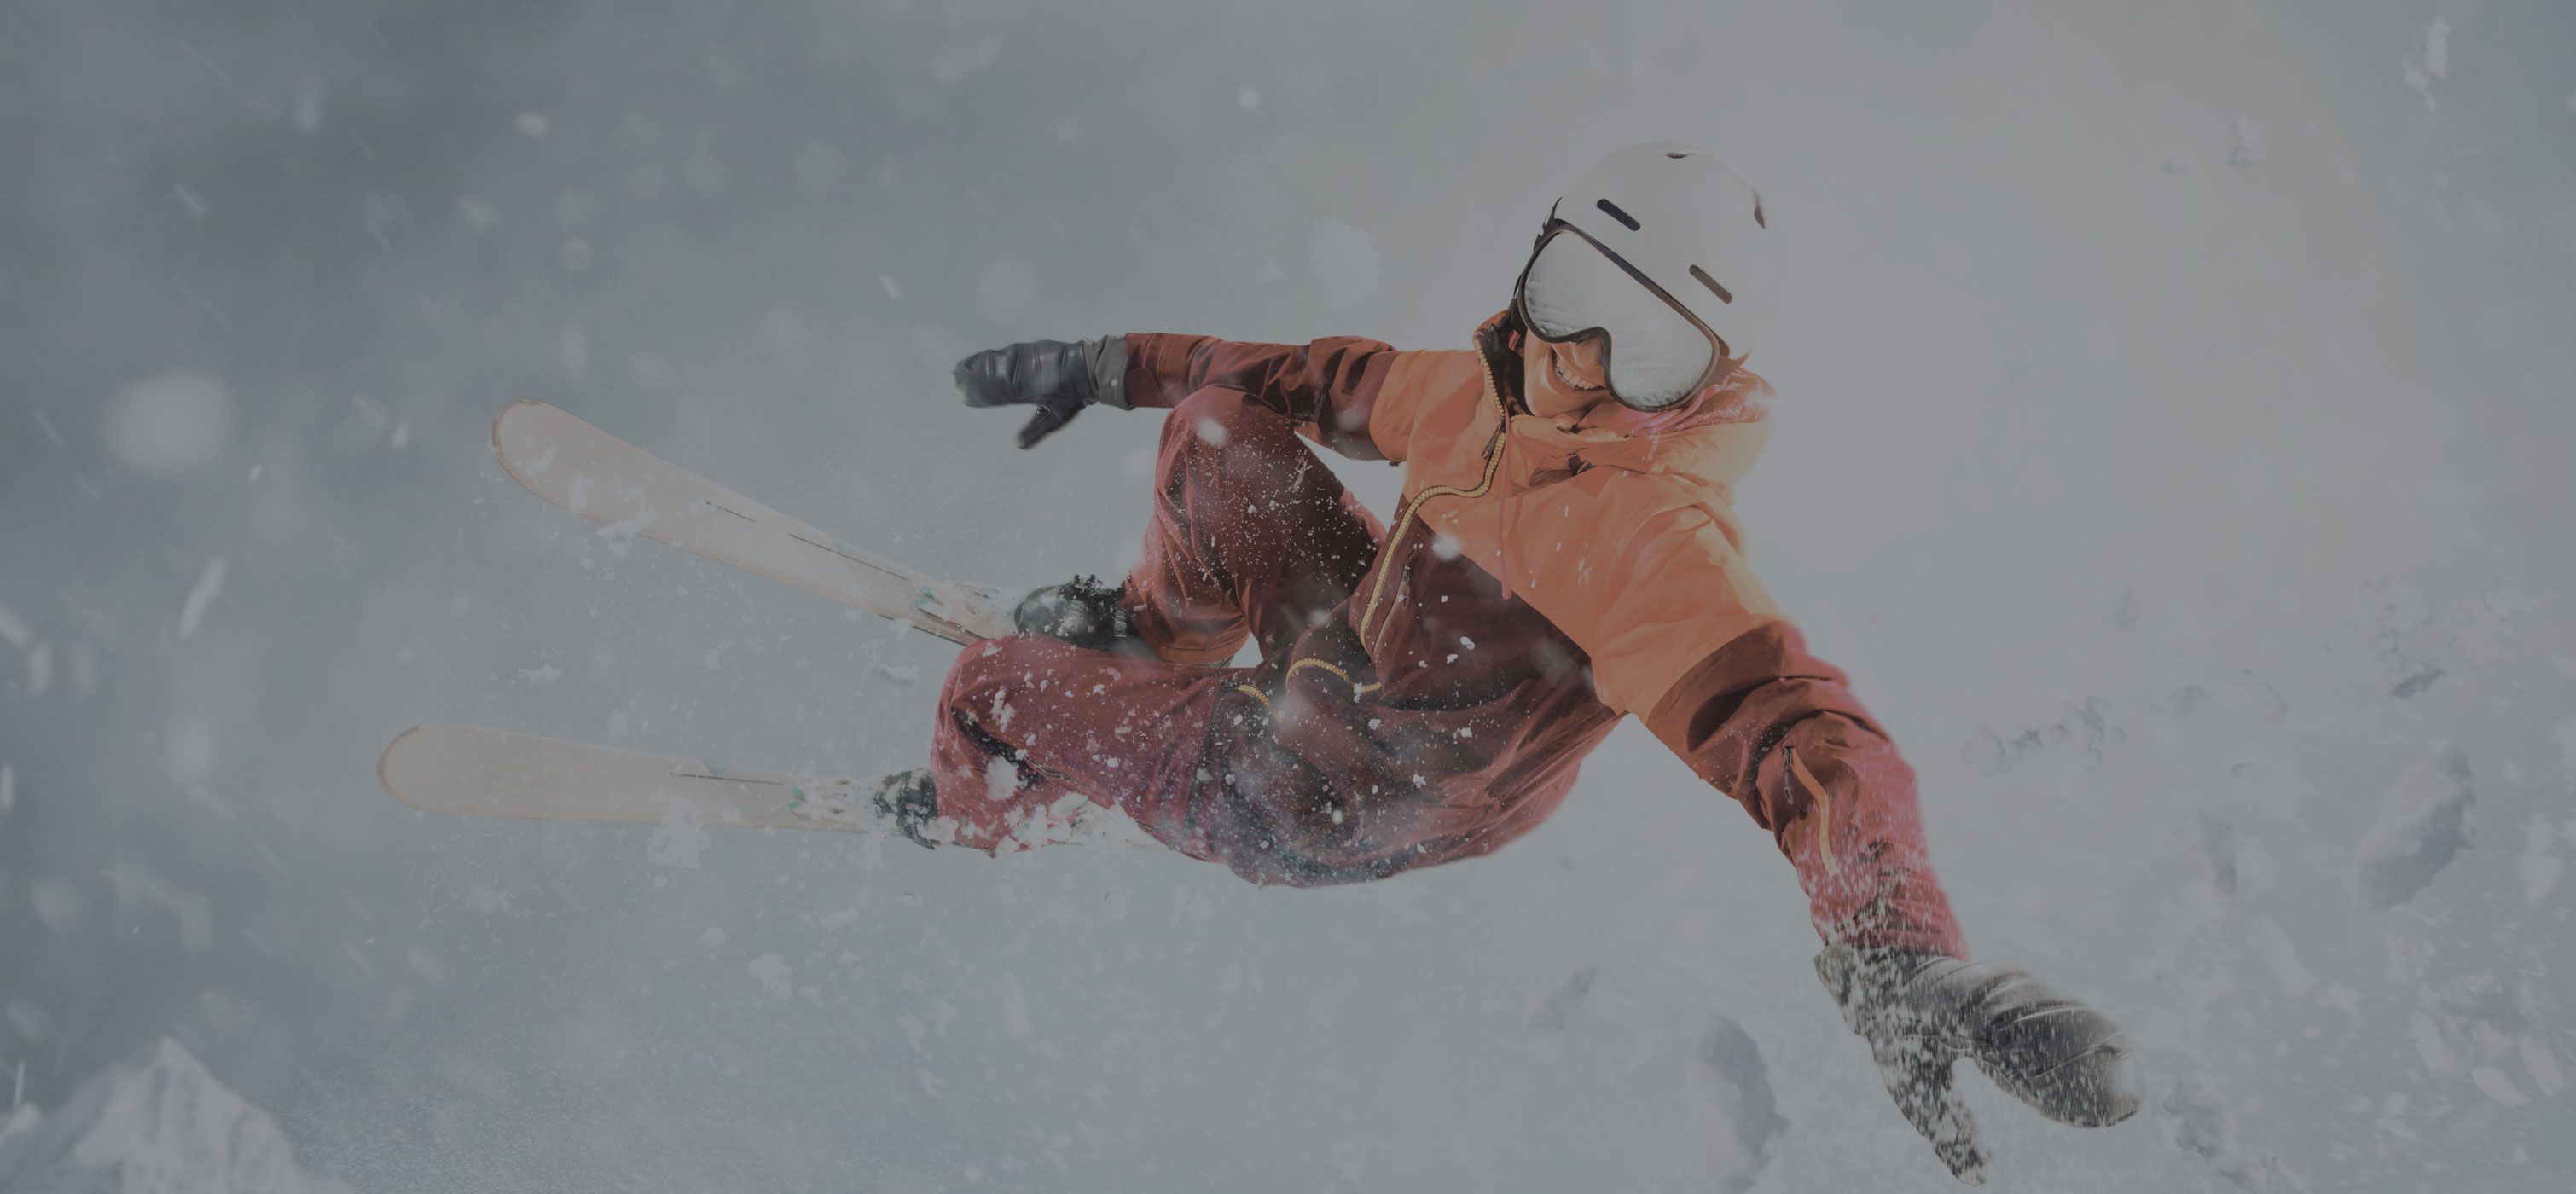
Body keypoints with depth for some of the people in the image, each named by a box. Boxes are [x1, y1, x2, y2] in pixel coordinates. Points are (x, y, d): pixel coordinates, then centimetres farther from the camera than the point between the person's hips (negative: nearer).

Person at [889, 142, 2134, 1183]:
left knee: (988, 695, 3)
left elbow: (1787, 728, -53)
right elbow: (1350, 384, 6)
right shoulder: (1505, 388, -12)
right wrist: (1114, 366, 11)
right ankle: (1150, 634, 41)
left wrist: (1900, 954, -72)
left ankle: (968, 826, 42)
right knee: (1216, 432, 14)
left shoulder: (1646, 536, -39)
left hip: (1319, 798, -7)